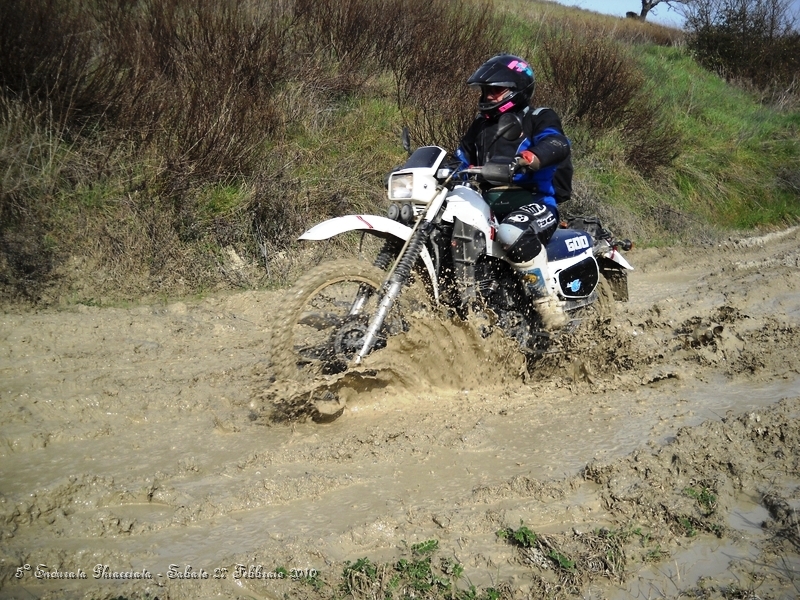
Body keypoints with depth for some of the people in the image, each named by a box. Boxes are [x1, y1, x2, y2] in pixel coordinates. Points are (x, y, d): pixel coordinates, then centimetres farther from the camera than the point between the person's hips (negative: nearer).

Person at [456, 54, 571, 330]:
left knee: (512, 232, -39)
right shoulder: (480, 125, 26)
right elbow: (461, 160, 26)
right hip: (489, 203, 7)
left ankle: (548, 304, -28)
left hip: (534, 201, -7)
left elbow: (556, 144, -17)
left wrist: (530, 158, -39)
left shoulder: (540, 119, 5)